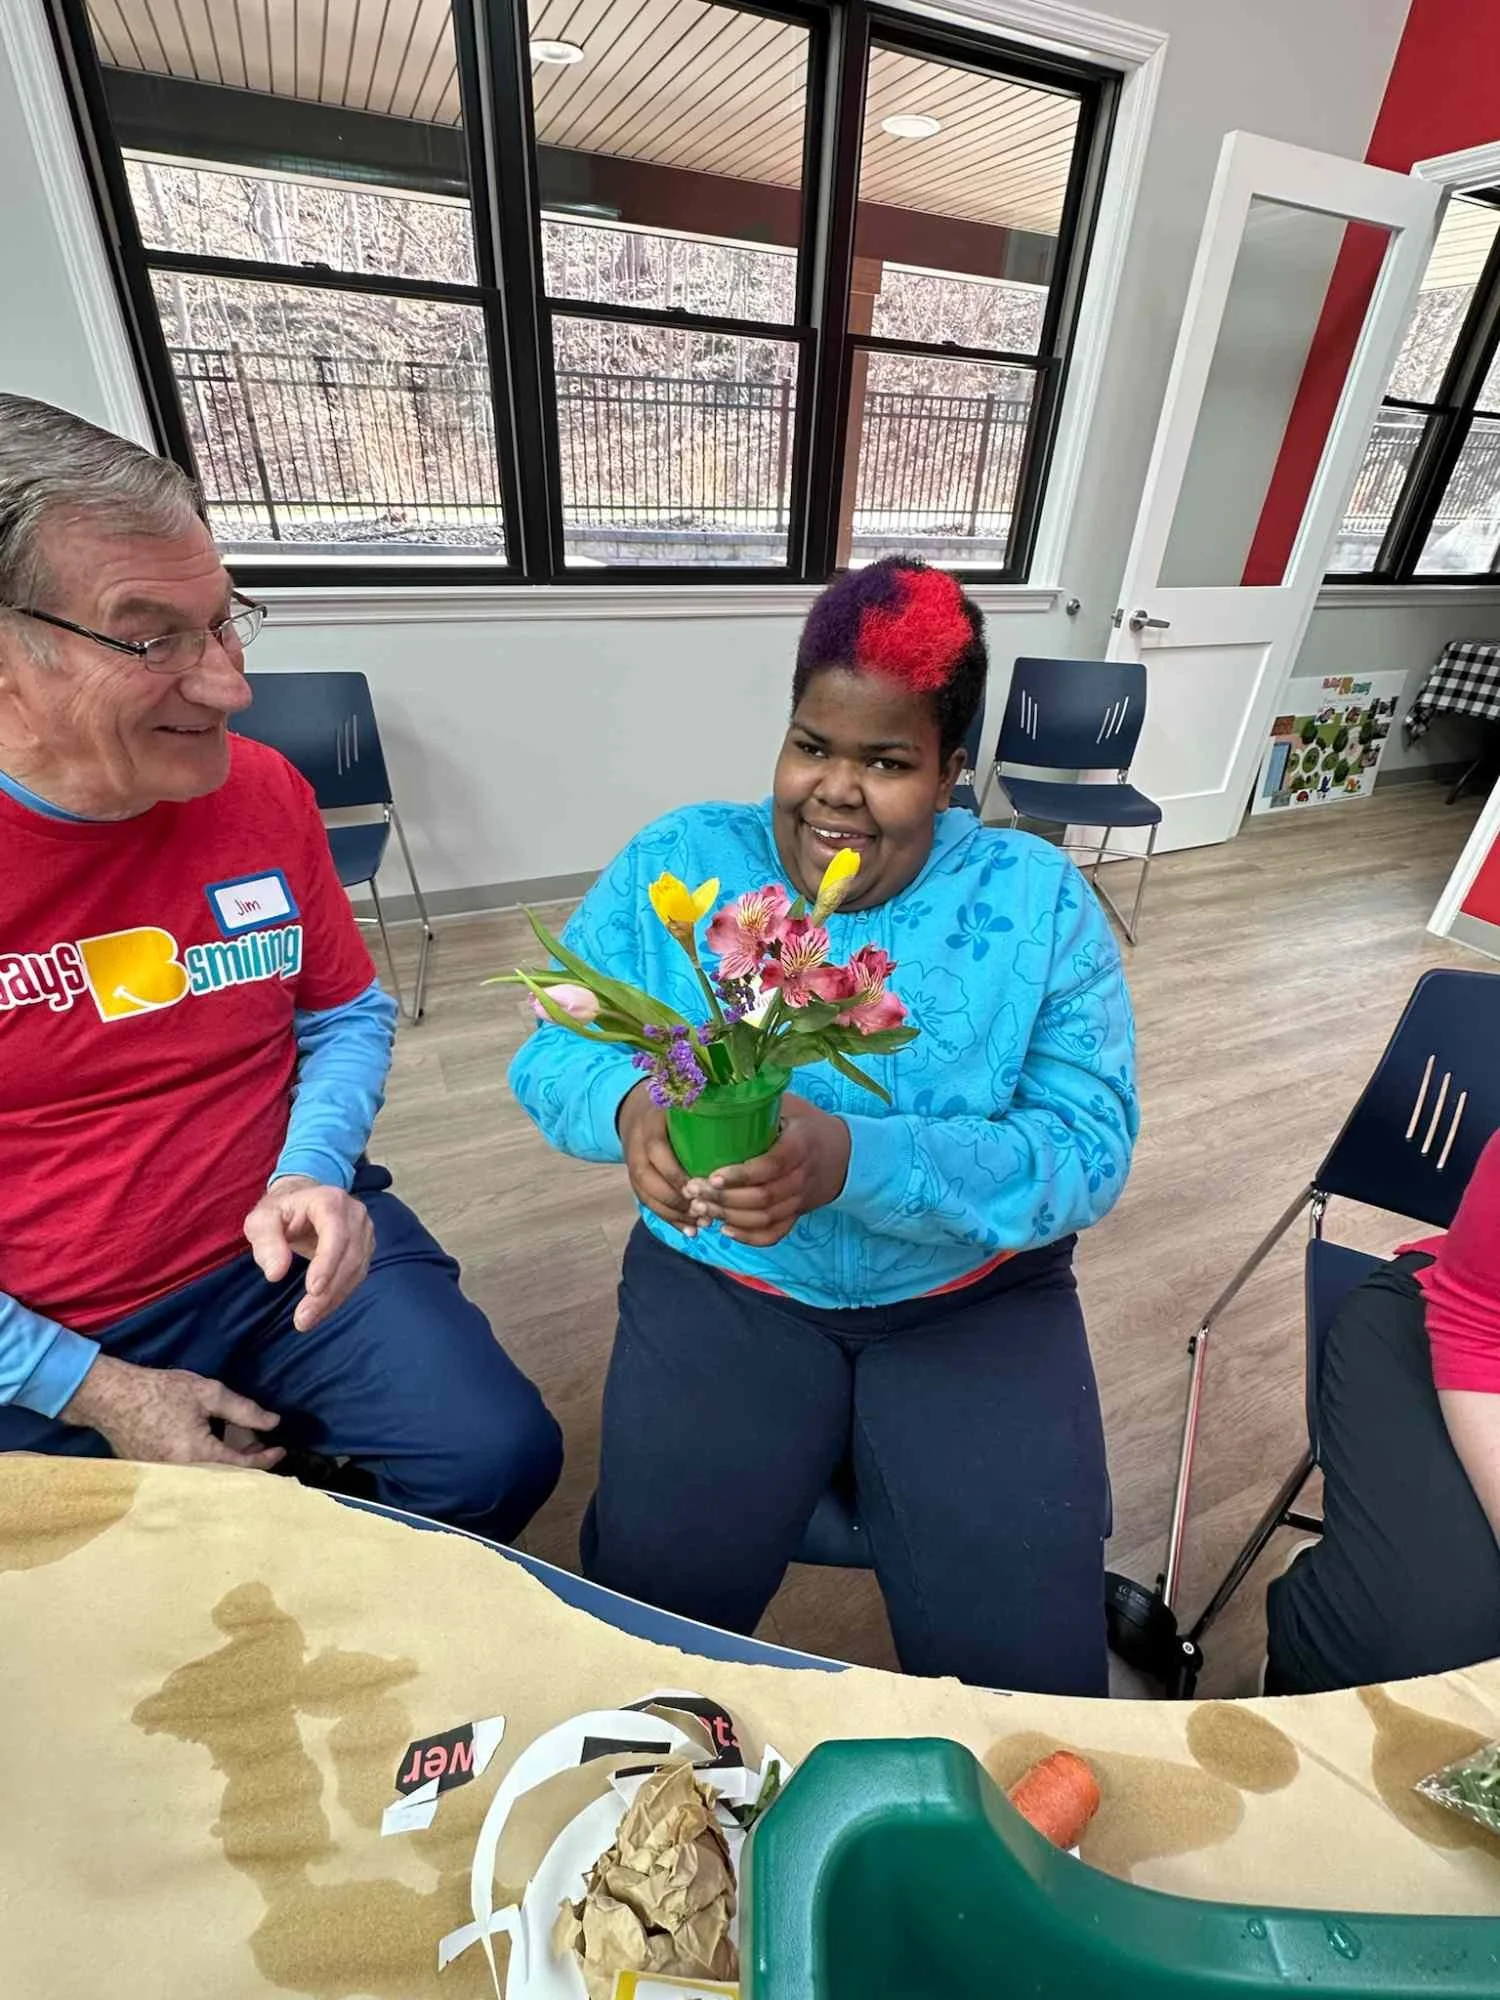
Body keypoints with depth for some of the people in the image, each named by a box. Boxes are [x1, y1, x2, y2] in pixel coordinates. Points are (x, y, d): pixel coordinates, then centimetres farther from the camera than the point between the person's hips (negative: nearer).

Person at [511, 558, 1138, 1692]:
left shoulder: (1040, 899, -5)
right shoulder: (673, 864, -2)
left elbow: (1088, 1151, -13)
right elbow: (552, 1053, -2)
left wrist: (853, 1159, -31)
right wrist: (630, 1106, -28)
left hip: (975, 1298, 1)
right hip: (724, 1282, 1)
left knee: (1028, 1667, -9)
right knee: (651, 1605, -13)